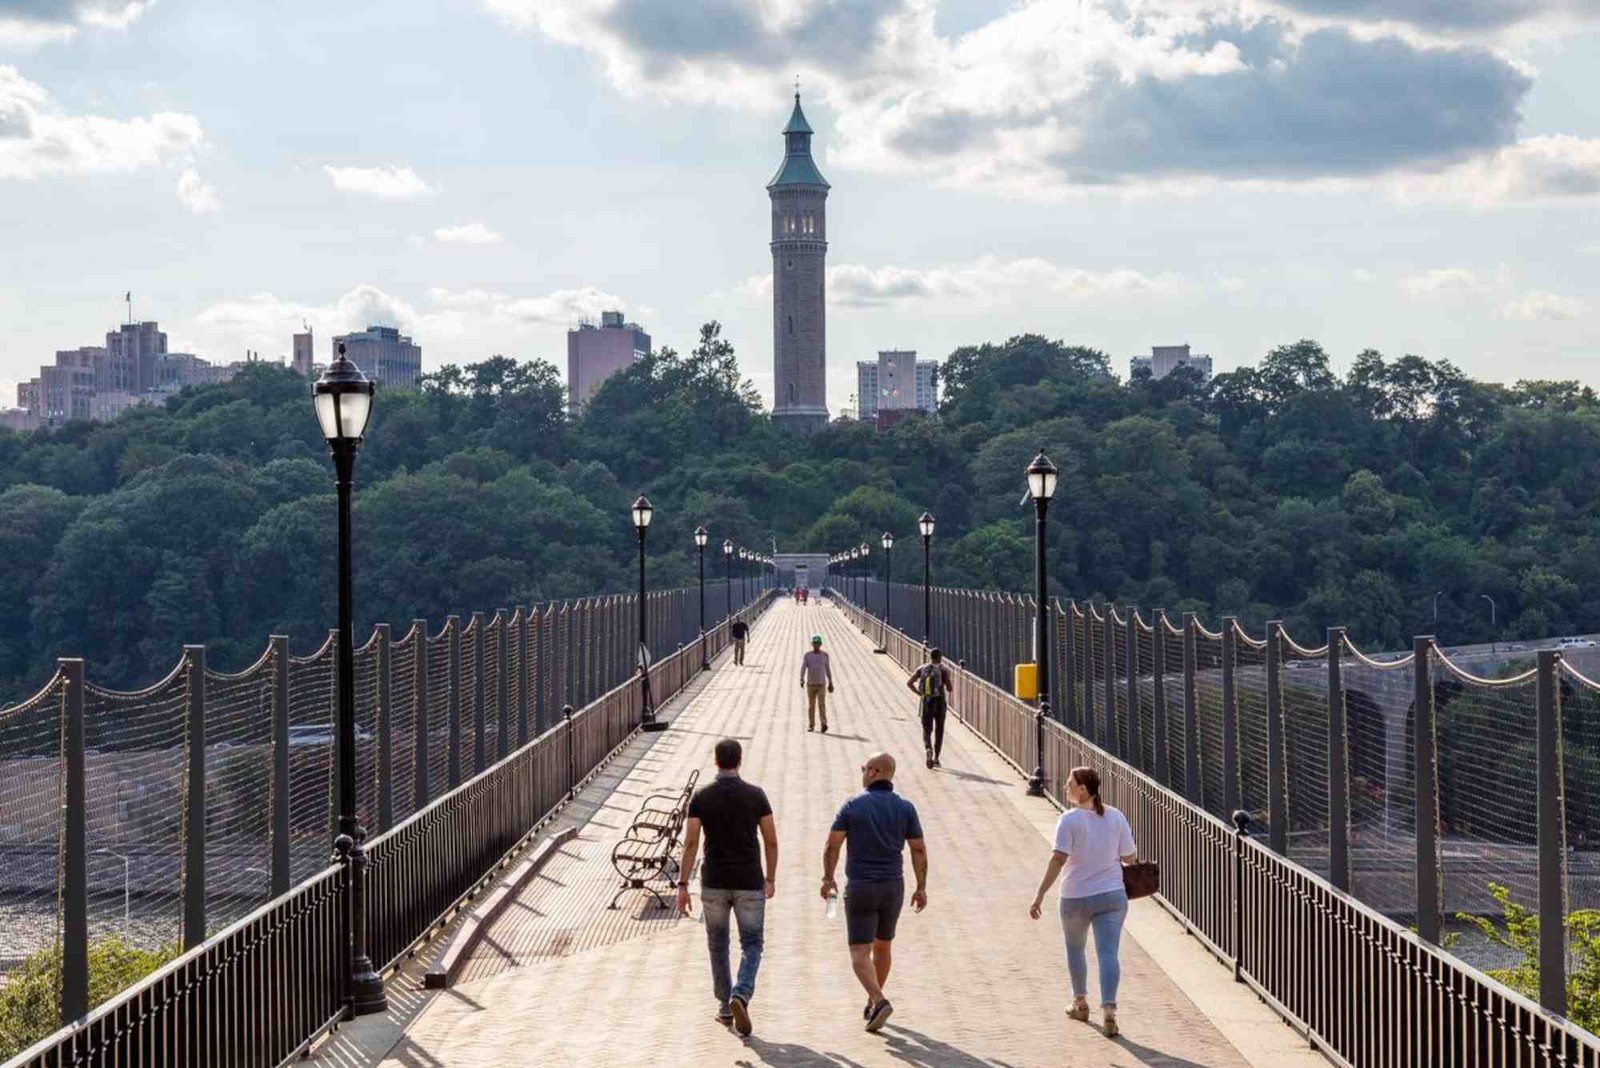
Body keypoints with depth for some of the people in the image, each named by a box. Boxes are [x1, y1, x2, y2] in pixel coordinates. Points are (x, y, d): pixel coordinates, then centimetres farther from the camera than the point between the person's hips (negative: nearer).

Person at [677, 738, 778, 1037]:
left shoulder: (701, 796, -4)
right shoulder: (755, 794, -4)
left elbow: (691, 842, -8)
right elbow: (771, 841, 0)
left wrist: (683, 884, -6)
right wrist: (771, 878, 13)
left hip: (714, 882, 1)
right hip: (749, 882, -1)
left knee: (718, 945, 17)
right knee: (751, 945, 6)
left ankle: (725, 1007, 21)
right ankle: (740, 995, -18)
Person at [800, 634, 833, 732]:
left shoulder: (824, 655, 3)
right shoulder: (807, 656, 0)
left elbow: (827, 669, 12)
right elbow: (803, 668, -12)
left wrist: (830, 683, 15)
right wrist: (801, 680, -29)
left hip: (822, 684, -1)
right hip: (810, 684, 1)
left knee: (821, 704, -16)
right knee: (811, 706, 7)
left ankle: (824, 725, -26)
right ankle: (811, 725, 20)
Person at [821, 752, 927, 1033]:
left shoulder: (853, 805, -6)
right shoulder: (905, 808, 0)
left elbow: (832, 845, -7)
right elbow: (919, 851, -1)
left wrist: (828, 878, 6)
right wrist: (921, 887, 7)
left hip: (860, 888, -3)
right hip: (893, 887, 3)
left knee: (860, 952, -2)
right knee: (882, 946, 21)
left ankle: (879, 1001, -23)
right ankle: (872, 1004, 31)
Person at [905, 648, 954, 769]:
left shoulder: (922, 669, 3)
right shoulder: (943, 670, -6)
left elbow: (909, 682, -5)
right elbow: (949, 688, -7)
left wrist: (918, 693, 5)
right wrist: (949, 678, 11)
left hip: (926, 702, 2)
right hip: (939, 702, -2)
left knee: (927, 729, 8)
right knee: (939, 731, 12)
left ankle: (928, 749, -22)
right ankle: (936, 758, 11)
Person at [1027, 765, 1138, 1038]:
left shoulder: (1069, 820, -14)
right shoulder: (1115, 817, -1)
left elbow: (1058, 859, -22)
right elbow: (1130, 857, 4)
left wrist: (1040, 893, -22)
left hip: (1076, 898, -2)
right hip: (1112, 895, 2)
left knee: (1075, 948, 21)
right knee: (1108, 952, -2)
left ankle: (1080, 1003, 33)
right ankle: (1109, 1009, -18)